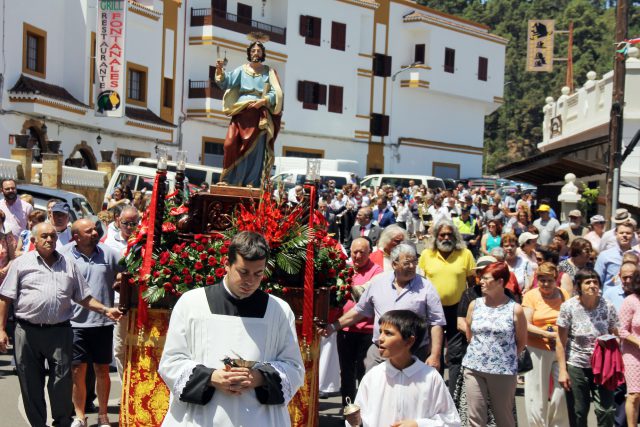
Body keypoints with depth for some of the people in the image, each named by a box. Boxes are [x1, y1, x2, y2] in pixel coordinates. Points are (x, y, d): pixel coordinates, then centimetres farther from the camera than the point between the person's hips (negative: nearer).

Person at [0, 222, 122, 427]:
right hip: (27, 331, -1)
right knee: (30, 382, 6)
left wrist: (105, 310, 1)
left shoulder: (69, 265, 13)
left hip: (60, 331, 1)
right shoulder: (22, 263, 6)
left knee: (62, 380, 0)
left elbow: (84, 297, 15)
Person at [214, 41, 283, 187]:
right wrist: (220, 70, -13)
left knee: (255, 149, -7)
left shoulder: (269, 72, 12)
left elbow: (276, 93, 2)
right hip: (241, 113, 1)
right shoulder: (242, 70, 15)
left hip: (259, 116, -1)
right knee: (231, 144, -13)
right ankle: (230, 181, -9)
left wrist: (263, 101, -14)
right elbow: (226, 82, 5)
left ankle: (251, 183, -4)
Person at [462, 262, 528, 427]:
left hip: (504, 371, -3)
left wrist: (506, 357, 6)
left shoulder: (515, 309, -6)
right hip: (474, 368, 3)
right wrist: (481, 351, 12)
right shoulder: (474, 305, 3)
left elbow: (521, 342, 4)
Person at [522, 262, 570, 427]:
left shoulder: (564, 295, 7)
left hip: (561, 350, 2)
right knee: (537, 394, 2)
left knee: (561, 392, 0)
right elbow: (526, 326, -6)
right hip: (538, 350, -2)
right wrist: (548, 334, -19)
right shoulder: (531, 296, 0)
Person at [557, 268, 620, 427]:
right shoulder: (568, 307, -10)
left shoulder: (608, 307, -5)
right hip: (576, 366, -1)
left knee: (606, 410, -2)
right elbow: (561, 341, -6)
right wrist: (562, 370, -8)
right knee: (577, 413, 6)